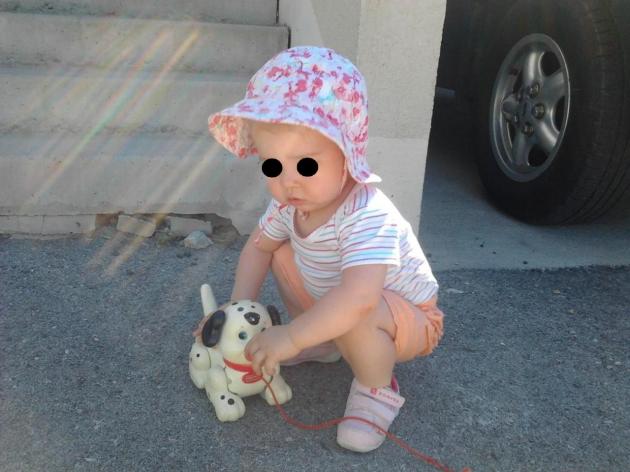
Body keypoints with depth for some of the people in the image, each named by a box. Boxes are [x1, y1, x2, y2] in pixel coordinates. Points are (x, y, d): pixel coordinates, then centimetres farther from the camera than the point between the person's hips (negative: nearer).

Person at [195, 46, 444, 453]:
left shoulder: (367, 216, -40)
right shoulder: (290, 203, -14)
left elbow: (359, 297, -53)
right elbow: (259, 246, 2)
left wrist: (291, 336, -47)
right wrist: (240, 307, -11)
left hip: (410, 322, -7)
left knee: (356, 316, -38)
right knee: (284, 254, -2)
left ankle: (377, 389, -7)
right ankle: (323, 344, 15)